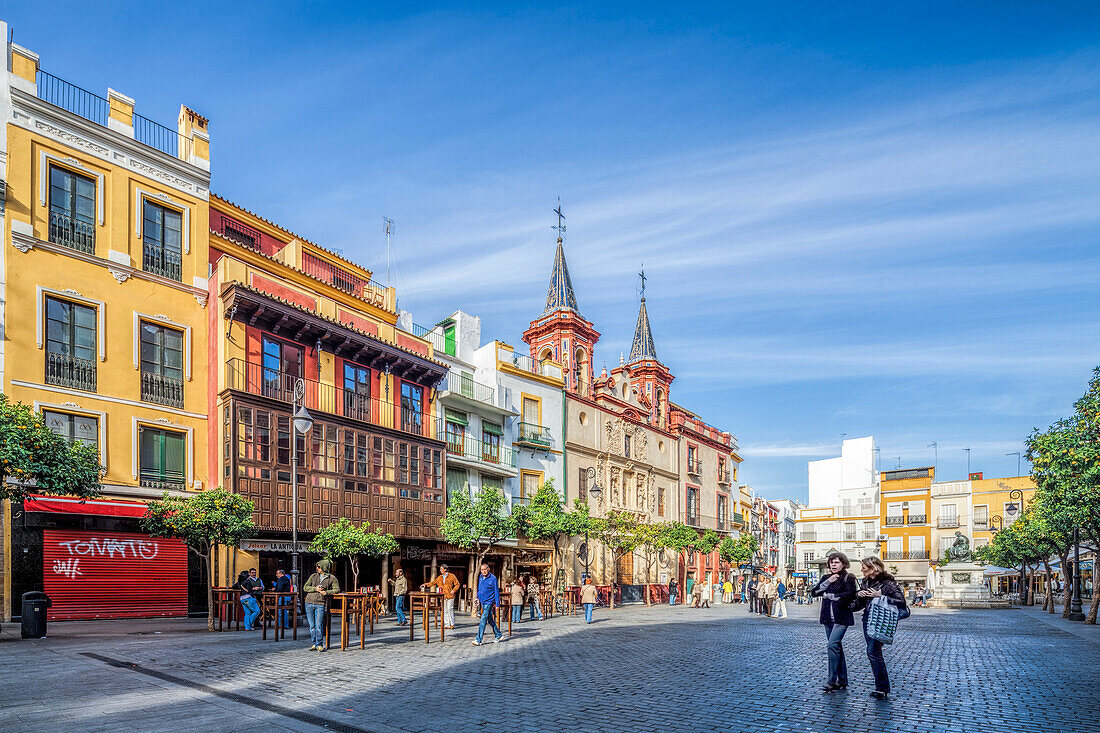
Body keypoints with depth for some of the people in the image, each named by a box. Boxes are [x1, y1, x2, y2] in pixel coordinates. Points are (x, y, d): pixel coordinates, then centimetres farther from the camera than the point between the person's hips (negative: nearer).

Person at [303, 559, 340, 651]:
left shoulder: (332, 578, 4)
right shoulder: (313, 576, 11)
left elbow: (337, 589, 4)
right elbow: (305, 587, 8)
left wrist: (327, 592, -13)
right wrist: (315, 589, -8)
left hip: (320, 604, -3)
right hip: (309, 603, 3)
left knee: (319, 625, -9)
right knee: (312, 625, 5)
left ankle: (319, 645, 1)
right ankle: (313, 644, 14)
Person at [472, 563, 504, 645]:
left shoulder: (493, 578, -12)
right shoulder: (481, 577, 8)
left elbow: (497, 592, -10)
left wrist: (497, 604, -11)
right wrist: (478, 597, 18)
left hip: (489, 602, -7)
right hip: (482, 602, 8)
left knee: (483, 619, -14)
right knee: (490, 620, 16)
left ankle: (478, 640, -16)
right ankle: (498, 635, 30)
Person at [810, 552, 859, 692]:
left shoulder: (848, 578, -3)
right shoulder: (826, 577, 13)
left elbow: (849, 595, -18)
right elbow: (813, 592, 3)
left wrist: (828, 595, -9)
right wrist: (828, 582, -9)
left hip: (841, 617, -6)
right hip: (828, 617, 6)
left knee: (832, 646, -16)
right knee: (837, 647, 11)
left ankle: (832, 681, -11)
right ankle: (842, 680, 18)